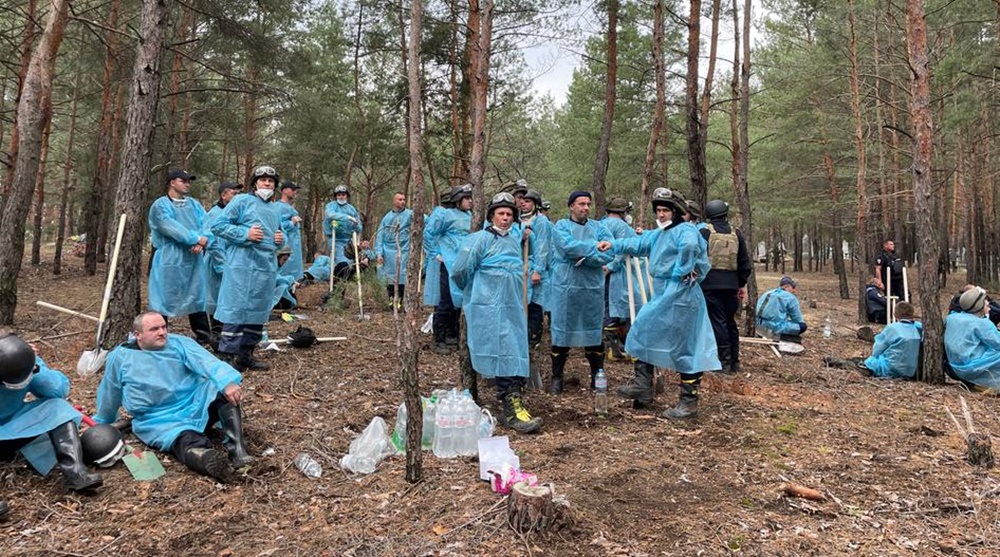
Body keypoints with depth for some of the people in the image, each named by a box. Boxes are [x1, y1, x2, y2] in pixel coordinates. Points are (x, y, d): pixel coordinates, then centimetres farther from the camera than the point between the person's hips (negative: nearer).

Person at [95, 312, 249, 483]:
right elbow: (109, 396, 18)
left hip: (196, 404, 2)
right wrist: (102, 424, 32)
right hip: (158, 420, -2)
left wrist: (228, 382, -36)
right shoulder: (120, 357, 2)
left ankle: (237, 448, -44)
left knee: (224, 389, -29)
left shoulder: (179, 343, 1)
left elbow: (207, 362, -17)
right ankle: (212, 462, -68)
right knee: (188, 442, -35)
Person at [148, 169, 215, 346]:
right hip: (169, 258, -6)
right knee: (163, 298, -1)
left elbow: (206, 224, 0)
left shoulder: (194, 204, 14)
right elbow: (172, 228, -18)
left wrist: (202, 241, -19)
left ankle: (203, 335, 23)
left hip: (193, 259, 6)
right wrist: (195, 238, -21)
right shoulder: (161, 205, -4)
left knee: (197, 296, 13)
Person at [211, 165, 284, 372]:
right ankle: (230, 355, -1)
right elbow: (218, 225, -7)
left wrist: (281, 239, 9)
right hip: (243, 265, -8)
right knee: (237, 309, -7)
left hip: (267, 266, 8)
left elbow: (279, 232, 33)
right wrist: (245, 234, -16)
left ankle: (246, 354, 20)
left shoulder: (274, 209, 20)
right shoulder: (242, 201, -1)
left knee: (259, 311, 10)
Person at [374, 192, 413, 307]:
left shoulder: (409, 214, 2)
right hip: (388, 252, 3)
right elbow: (379, 236, 8)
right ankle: (392, 300, 20)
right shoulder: (387, 217, 9)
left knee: (401, 278, -4)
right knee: (389, 278, 7)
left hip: (402, 252, -3)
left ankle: (400, 301, 8)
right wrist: (379, 253, -1)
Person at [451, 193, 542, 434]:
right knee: (504, 353, -12)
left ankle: (516, 395, 17)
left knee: (516, 353, 8)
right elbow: (459, 271, -6)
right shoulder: (480, 239, -5)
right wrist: (473, 290, 8)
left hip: (514, 306, 7)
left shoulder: (514, 237, 16)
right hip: (490, 308, -7)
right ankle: (512, 409, -13)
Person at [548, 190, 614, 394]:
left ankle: (597, 376, 22)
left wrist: (585, 257, -15)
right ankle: (556, 377, 16)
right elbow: (568, 247, -18)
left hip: (593, 288, 3)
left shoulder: (598, 227, 9)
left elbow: (609, 254, -4)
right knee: (562, 332, 4)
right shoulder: (561, 226, 2)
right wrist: (595, 247, -12)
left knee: (594, 332, 10)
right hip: (565, 288, -3)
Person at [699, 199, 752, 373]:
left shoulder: (704, 232, -3)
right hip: (731, 285, 4)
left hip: (711, 284, -4)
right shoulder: (736, 234, 9)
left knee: (717, 321, -1)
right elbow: (745, 263, 11)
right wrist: (742, 284, 20)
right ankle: (735, 361, 21)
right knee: (730, 322, 15)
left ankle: (725, 362, -3)